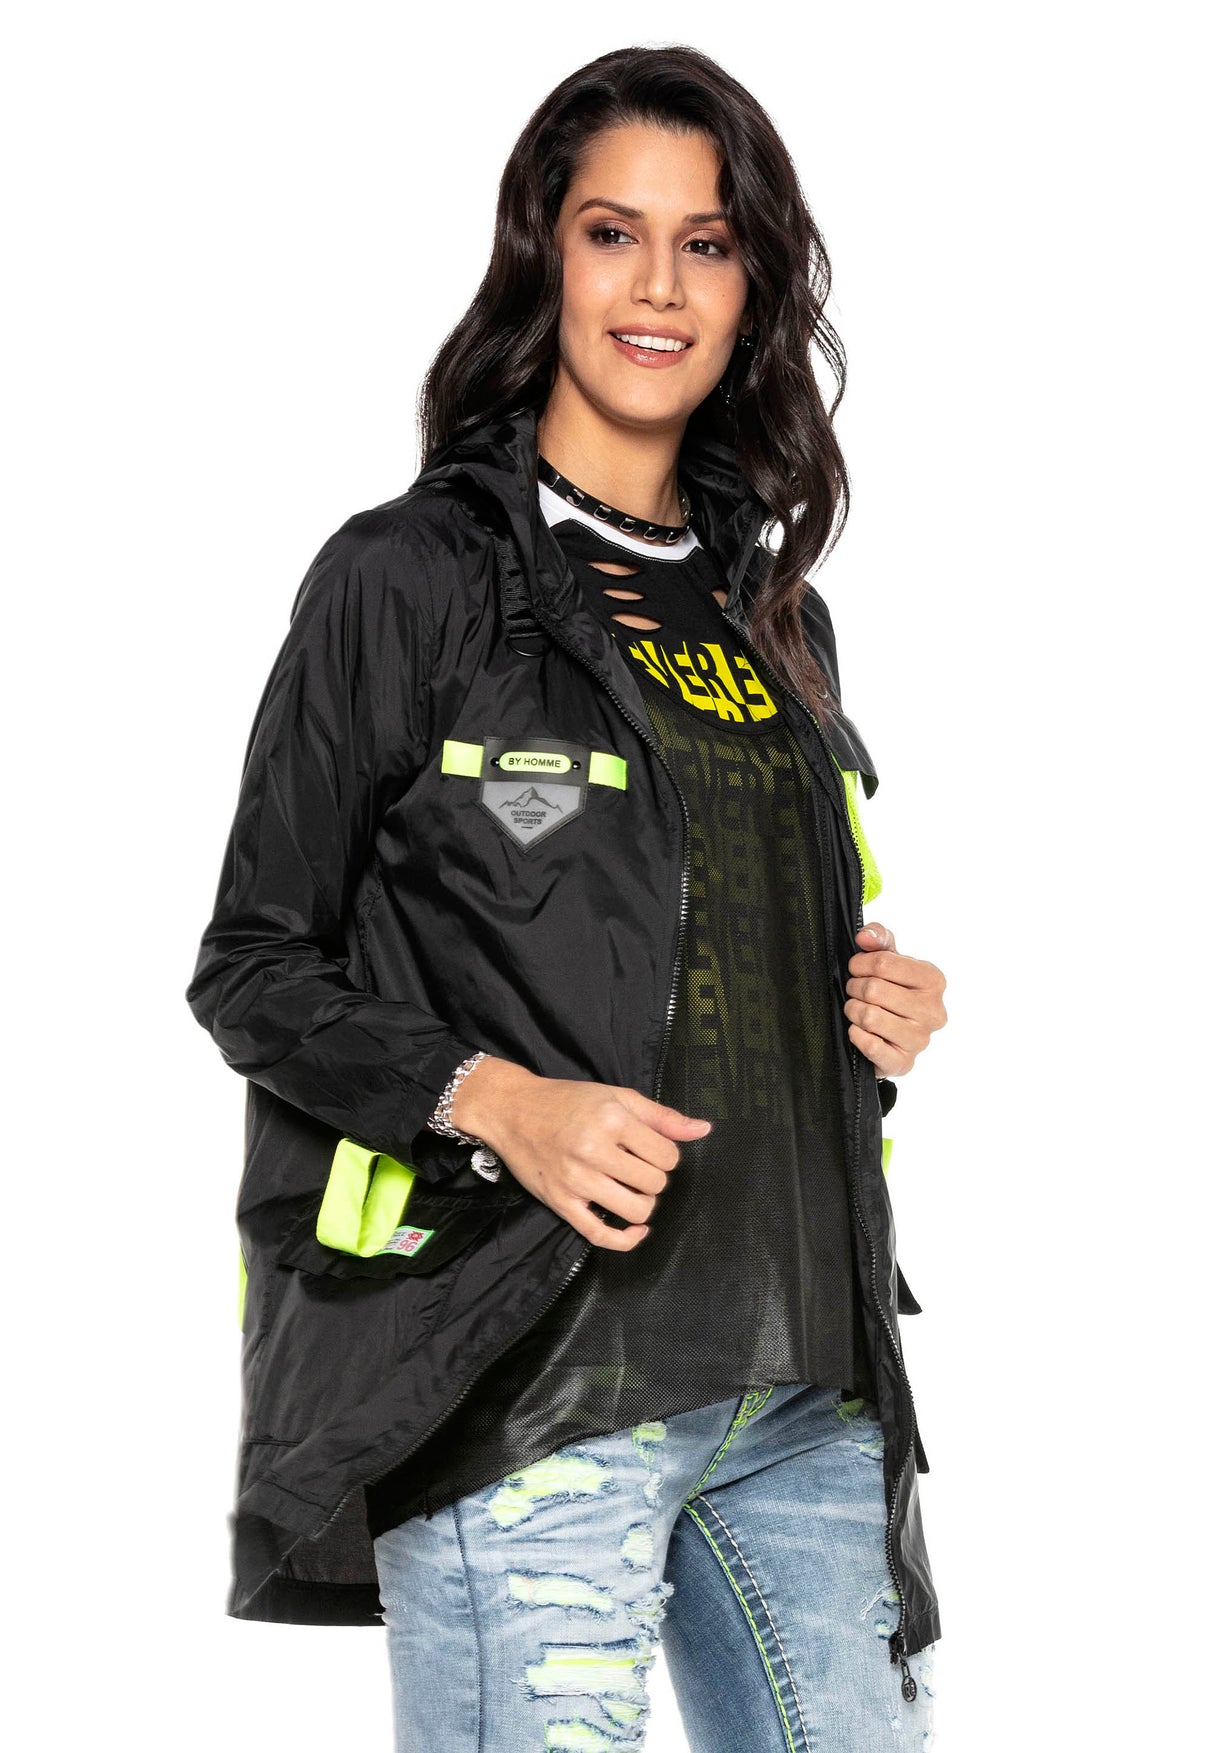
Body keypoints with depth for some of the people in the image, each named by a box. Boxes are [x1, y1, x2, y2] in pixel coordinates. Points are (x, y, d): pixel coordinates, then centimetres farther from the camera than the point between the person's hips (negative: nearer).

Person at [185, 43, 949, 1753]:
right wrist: (499, 1100, -18)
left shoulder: (776, 610, 17)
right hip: (533, 1386, -6)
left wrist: (881, 1014, 4)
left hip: (800, 1382, 6)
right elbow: (254, 970, -3)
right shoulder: (409, 579, -2)